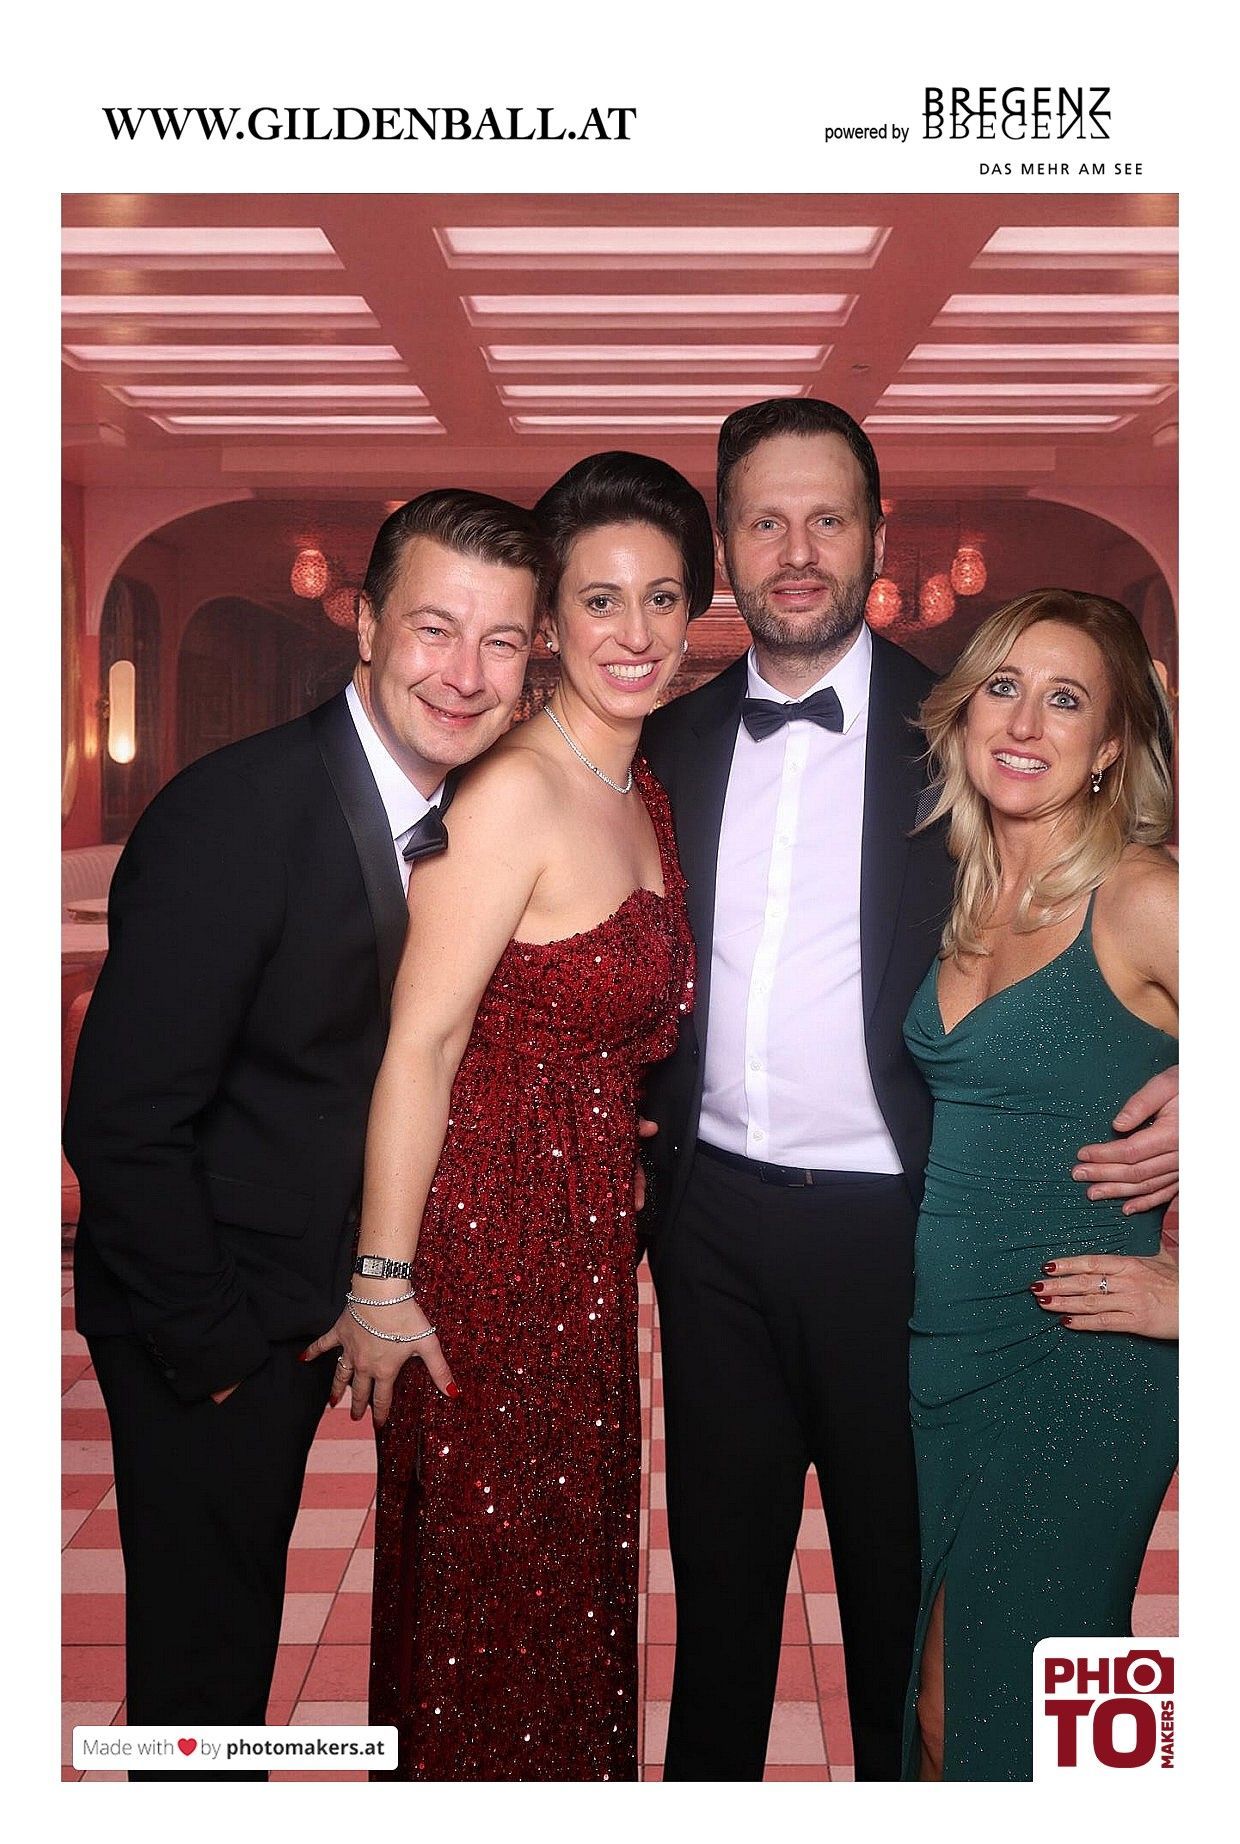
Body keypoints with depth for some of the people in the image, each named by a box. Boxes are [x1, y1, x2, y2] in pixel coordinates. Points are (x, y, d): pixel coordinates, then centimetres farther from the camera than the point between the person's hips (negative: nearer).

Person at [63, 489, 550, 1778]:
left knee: (244, 1617, 22)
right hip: (202, 1317, -6)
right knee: (203, 1653, 10)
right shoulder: (231, 814, -24)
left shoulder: (464, 813, 0)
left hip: (319, 1303, 6)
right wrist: (212, 1341, -15)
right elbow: (120, 1123, -22)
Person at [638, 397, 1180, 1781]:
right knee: (718, 1556, 18)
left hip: (888, 1224, -3)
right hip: (711, 1213, 4)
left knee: (899, 1565, 14)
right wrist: (640, 1132, 4)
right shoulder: (675, 745, 6)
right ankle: (706, 1785, 38)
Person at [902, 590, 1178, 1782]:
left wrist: (1192, 1292, -13)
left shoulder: (1143, 900, -14)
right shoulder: (963, 897, 6)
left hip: (1075, 1370, -6)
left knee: (1020, 1707, 10)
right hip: (931, 1355, 6)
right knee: (928, 1696, 17)